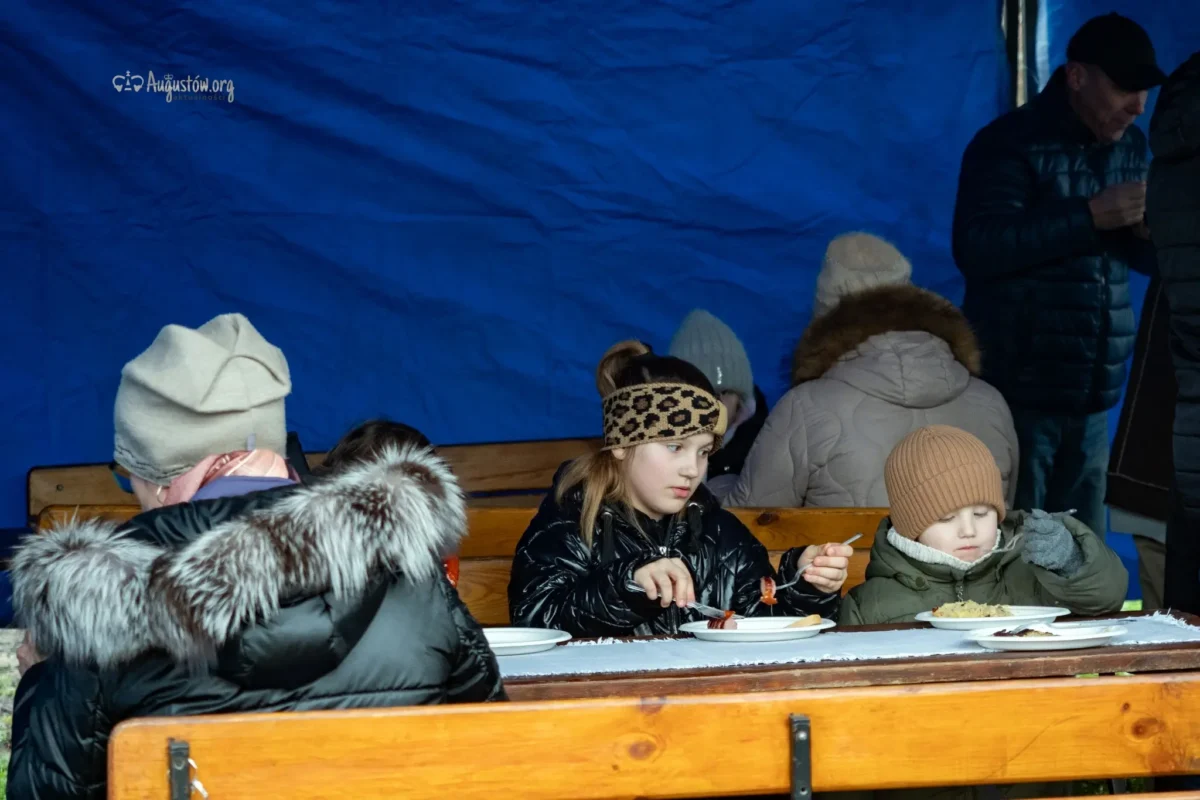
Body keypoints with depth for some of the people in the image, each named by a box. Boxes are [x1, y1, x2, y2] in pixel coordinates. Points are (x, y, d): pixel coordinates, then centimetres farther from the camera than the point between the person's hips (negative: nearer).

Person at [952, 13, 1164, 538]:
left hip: (1091, 395, 6)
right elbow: (977, 248, -22)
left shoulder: (1130, 148, 10)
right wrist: (1090, 216, -24)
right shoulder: (1011, 143, -10)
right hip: (1017, 391, -6)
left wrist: (1152, 232, -8)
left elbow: (1145, 257, 17)